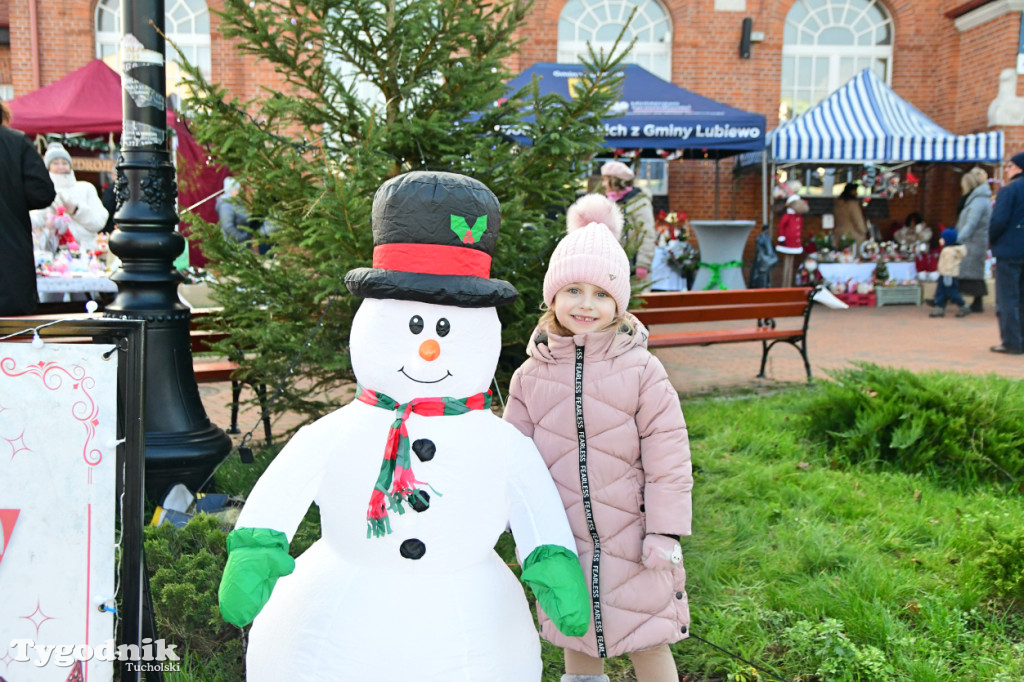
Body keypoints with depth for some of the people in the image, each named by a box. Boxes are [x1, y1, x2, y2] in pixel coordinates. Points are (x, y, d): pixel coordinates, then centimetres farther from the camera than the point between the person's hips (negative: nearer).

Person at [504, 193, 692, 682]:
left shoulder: (641, 371, -10)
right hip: (565, 541, 3)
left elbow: (667, 457, -8)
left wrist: (666, 531, -8)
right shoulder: (531, 376, -2)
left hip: (631, 540, -2)